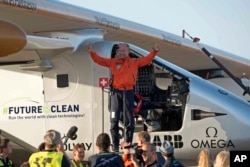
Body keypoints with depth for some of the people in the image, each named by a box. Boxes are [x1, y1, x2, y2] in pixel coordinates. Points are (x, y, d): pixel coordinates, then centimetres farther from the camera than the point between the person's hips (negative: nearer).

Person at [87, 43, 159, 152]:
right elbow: (99, 60, 9)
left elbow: (147, 59, 5)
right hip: (116, 92, 0)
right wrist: (92, 52, -3)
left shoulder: (134, 62, 10)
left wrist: (154, 52, -8)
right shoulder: (113, 62, 10)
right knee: (114, 120, -1)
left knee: (129, 120, 4)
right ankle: (115, 146, 4)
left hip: (128, 92, 0)